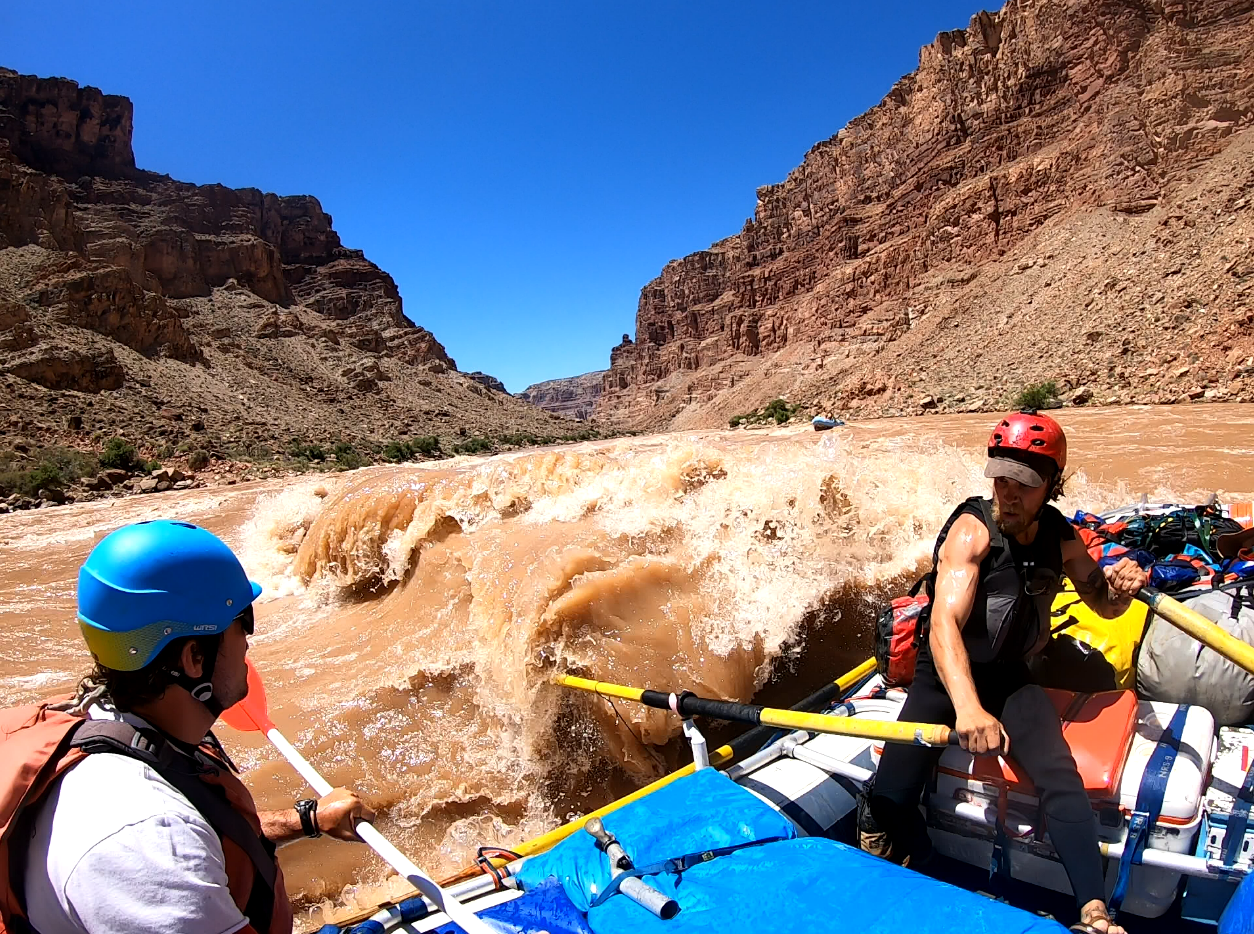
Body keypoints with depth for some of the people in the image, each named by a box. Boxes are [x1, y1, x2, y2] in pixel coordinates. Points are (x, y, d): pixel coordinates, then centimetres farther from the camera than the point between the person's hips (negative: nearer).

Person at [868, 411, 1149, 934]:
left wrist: (1121, 586, -13)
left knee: (1059, 774, -25)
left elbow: (1103, 604, 13)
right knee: (890, 799, -15)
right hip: (946, 677, -3)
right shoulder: (972, 529, -21)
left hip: (1008, 677, 4)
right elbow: (945, 622, -33)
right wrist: (967, 706, -50)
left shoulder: (1058, 536, -2)